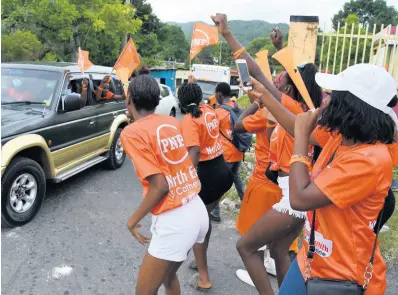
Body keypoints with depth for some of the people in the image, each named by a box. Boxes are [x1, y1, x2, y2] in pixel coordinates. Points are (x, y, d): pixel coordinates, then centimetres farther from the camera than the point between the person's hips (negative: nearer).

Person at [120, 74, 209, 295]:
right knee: (168, 276, 29)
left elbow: (159, 186, -17)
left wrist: (133, 220, -2)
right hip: (198, 211, 7)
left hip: (174, 222, -7)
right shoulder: (172, 122, 7)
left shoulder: (132, 132, -12)